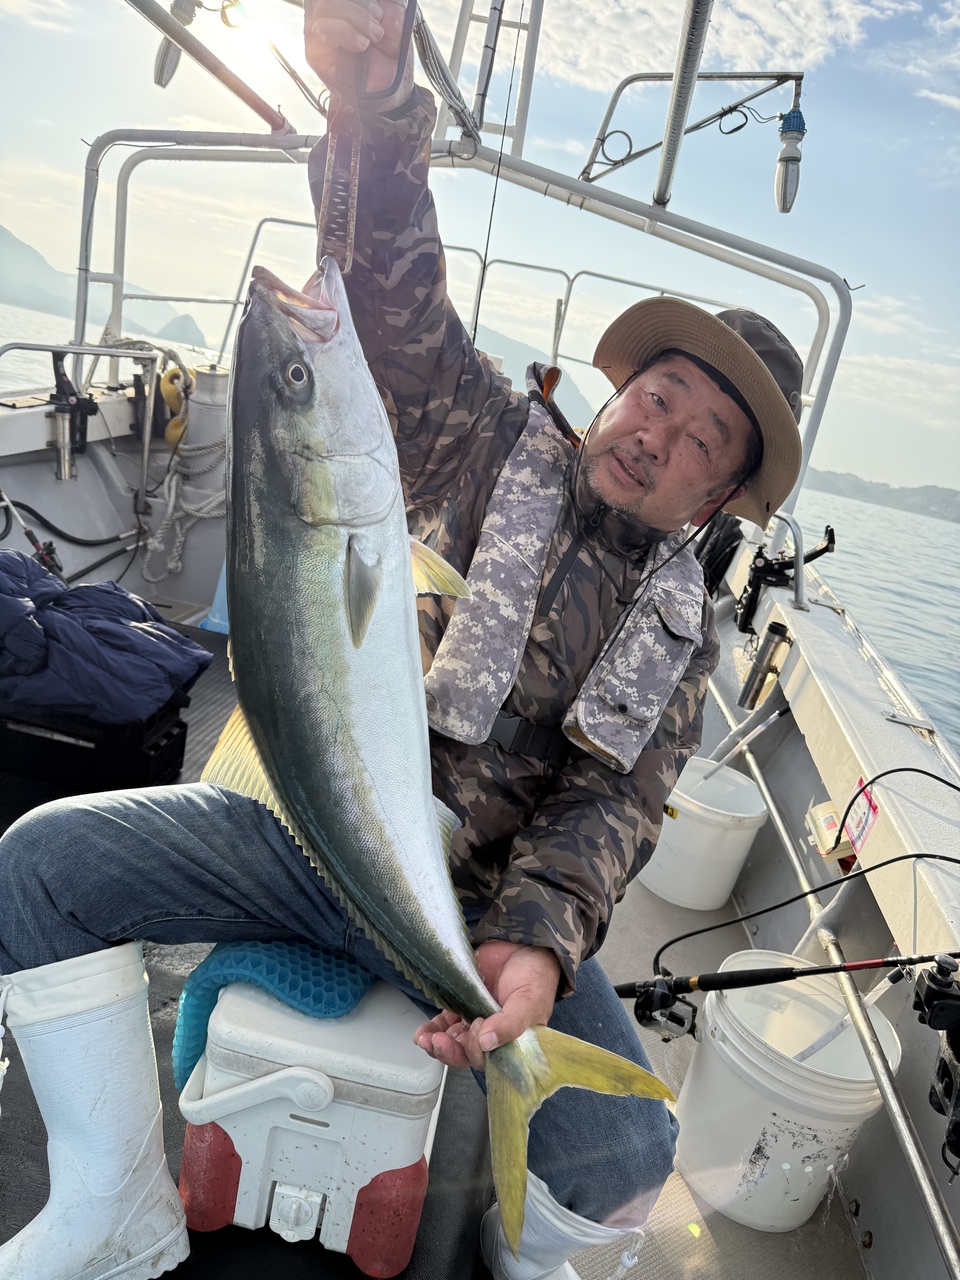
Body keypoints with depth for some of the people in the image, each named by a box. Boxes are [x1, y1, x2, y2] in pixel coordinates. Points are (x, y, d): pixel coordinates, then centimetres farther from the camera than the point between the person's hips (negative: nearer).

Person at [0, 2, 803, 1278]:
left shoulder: (680, 632, 5)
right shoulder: (495, 441, 2)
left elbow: (608, 811, -6)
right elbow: (401, 297, -13)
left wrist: (538, 943, -25)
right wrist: (378, 106, -31)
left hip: (480, 901, 1)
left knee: (624, 1160, -16)